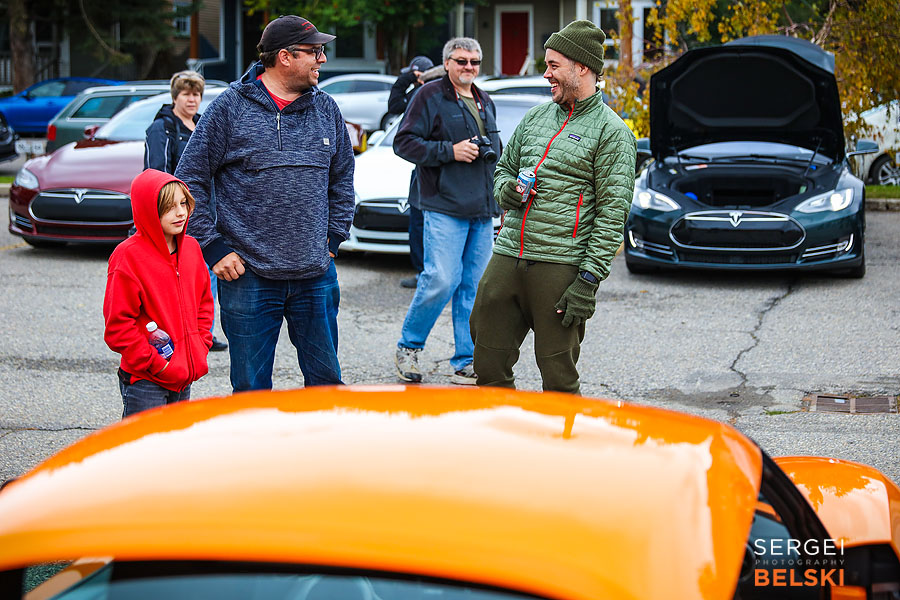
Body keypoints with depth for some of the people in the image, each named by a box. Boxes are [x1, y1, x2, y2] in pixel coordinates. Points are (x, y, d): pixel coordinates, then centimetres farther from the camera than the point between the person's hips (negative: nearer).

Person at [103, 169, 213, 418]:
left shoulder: (191, 248, 8)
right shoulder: (128, 256, -14)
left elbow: (204, 301, 20)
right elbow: (117, 324, -14)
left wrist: (200, 347, 7)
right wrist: (155, 364, -15)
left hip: (184, 377, 7)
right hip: (144, 382, -7)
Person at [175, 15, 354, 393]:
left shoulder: (326, 110, 9)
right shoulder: (230, 107, -4)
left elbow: (342, 180, 21)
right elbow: (189, 182, -2)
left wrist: (333, 239, 11)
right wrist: (214, 249, -7)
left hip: (316, 277, 4)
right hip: (249, 277, -3)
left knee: (325, 381, 10)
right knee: (251, 390, 4)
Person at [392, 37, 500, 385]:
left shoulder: (485, 103, 21)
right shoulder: (429, 96, -1)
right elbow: (404, 143, -8)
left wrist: (490, 152, 13)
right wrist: (450, 151, -15)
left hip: (483, 212, 7)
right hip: (444, 209, -6)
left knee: (474, 287, 4)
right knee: (441, 281, -13)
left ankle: (466, 364, 9)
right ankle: (408, 347, 7)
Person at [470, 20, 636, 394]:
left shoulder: (611, 132, -3)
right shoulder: (535, 118, 17)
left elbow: (612, 213, -8)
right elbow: (504, 168, 29)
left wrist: (589, 280, -15)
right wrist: (507, 190, 3)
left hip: (561, 266, -6)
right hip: (508, 255, 6)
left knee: (558, 375, -1)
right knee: (489, 365, 7)